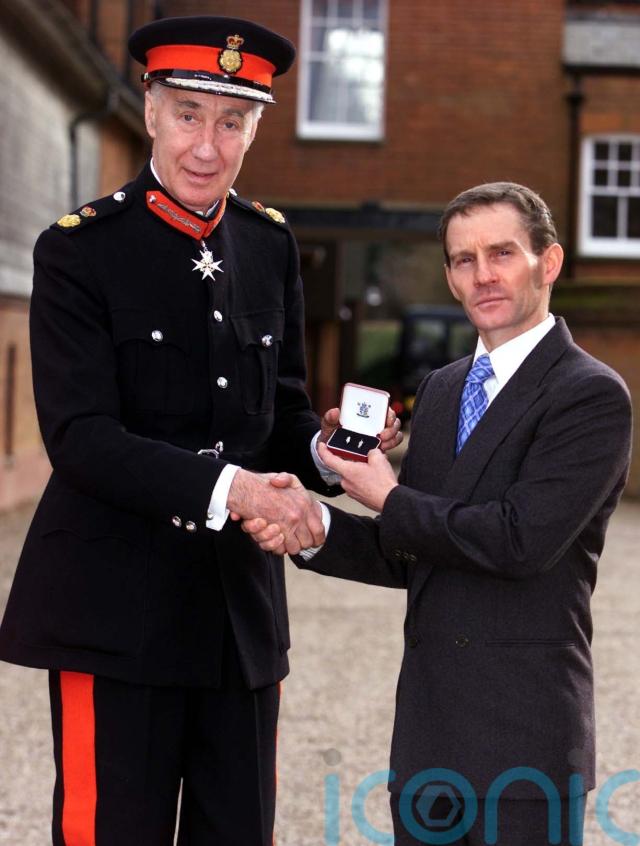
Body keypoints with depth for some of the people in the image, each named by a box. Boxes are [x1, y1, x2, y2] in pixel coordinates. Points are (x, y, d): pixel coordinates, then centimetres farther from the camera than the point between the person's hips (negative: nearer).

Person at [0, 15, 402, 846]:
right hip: (117, 611, -5)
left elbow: (282, 412, 13)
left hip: (242, 607, 5)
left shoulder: (269, 244, 9)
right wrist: (226, 487, -27)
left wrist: (323, 446, -10)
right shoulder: (80, 250, -7)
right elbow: (79, 436, -16)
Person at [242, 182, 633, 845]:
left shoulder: (591, 394, -9)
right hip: (427, 725, 7)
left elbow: (523, 538, -21)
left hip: (526, 733, -6)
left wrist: (389, 500, -9)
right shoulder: (441, 389, 14)